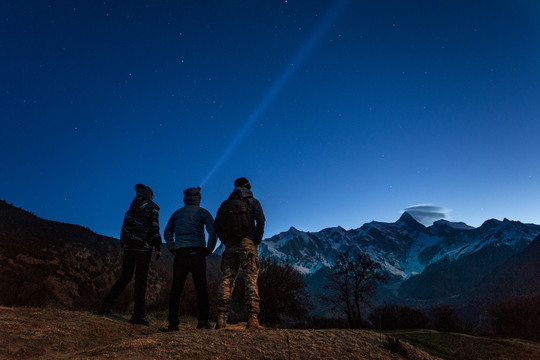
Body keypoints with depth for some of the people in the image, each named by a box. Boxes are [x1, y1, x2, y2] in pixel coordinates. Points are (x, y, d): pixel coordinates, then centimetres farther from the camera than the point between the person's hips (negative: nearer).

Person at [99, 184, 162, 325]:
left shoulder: (131, 209, 15)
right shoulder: (152, 208, -1)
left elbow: (124, 228, 14)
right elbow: (154, 229, -9)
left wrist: (123, 244, 19)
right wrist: (158, 248, -7)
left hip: (128, 246, 5)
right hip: (143, 247, -5)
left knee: (125, 276, 17)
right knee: (141, 279, -3)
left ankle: (107, 304, 12)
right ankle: (138, 314, -3)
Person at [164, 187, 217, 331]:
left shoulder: (177, 213, 18)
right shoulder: (202, 212, 4)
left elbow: (167, 233, 16)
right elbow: (213, 231, -9)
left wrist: (173, 250, 14)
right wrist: (209, 249, -1)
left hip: (180, 254, 4)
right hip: (196, 253, -3)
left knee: (176, 289, 5)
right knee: (201, 288, 2)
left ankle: (173, 323, 2)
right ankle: (203, 321, -2)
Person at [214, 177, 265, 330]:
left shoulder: (225, 204, 17)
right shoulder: (252, 202, 8)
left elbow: (217, 225, 10)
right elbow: (260, 220, -7)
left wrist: (225, 242, 12)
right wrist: (257, 241, -1)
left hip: (230, 245, 3)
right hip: (247, 243, -3)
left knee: (227, 279, 2)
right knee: (251, 279, -6)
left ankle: (221, 318, -4)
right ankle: (253, 318, -14)